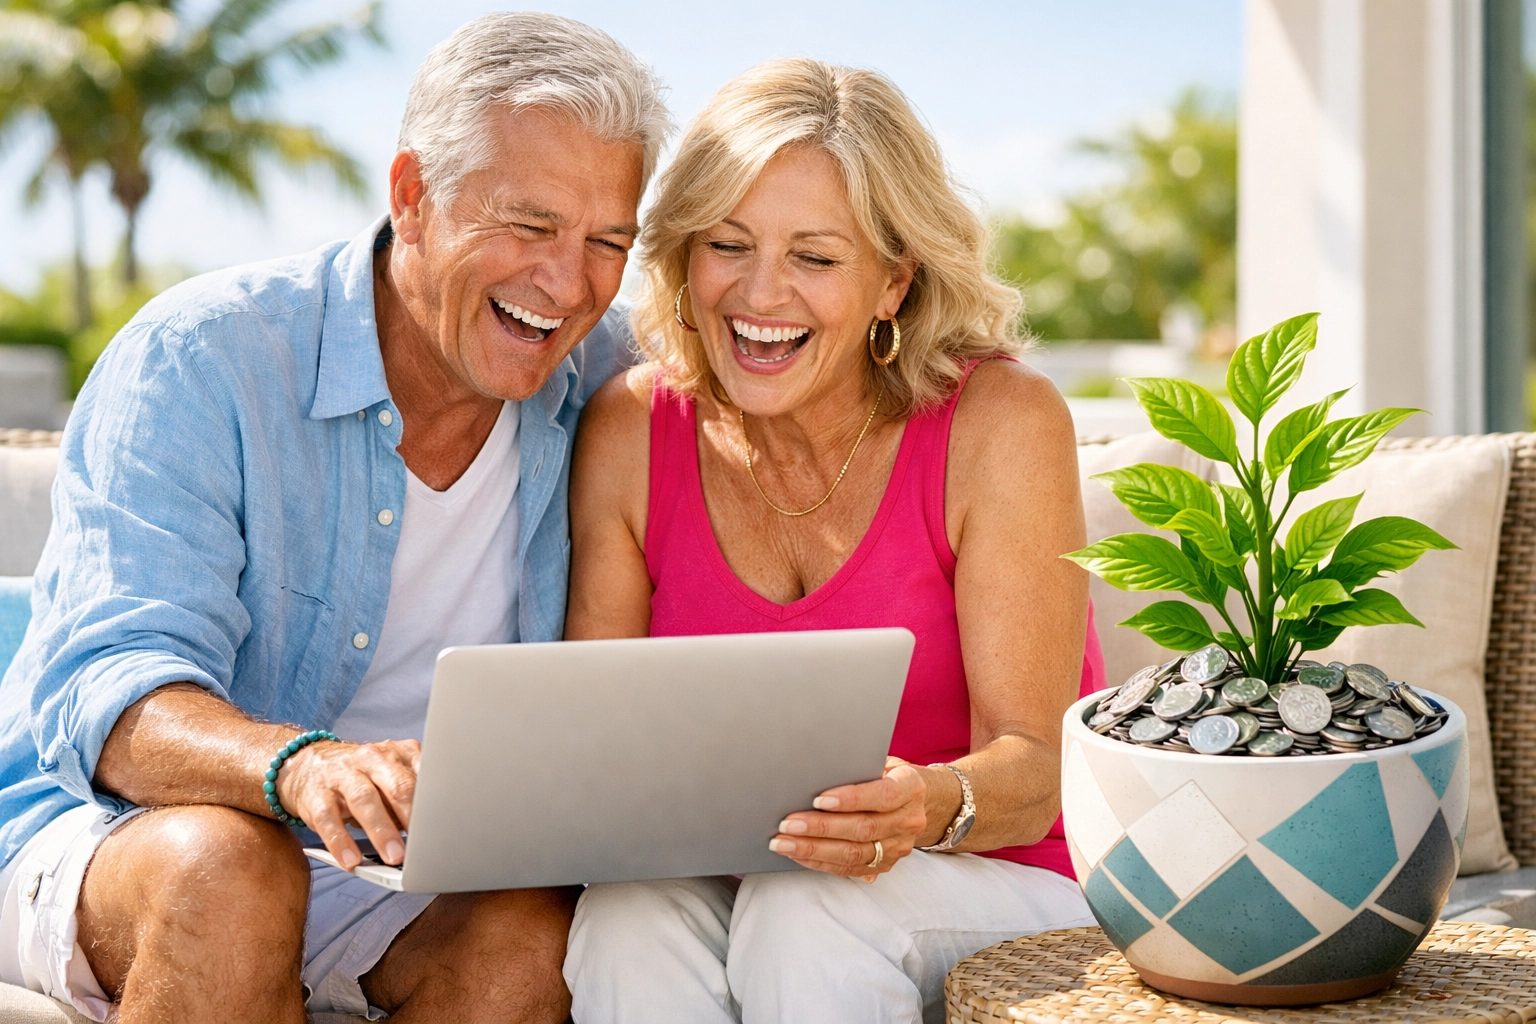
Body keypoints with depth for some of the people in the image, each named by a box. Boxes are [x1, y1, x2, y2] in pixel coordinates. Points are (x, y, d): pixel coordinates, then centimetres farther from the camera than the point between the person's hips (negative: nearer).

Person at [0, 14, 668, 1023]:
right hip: (98, 831, -3)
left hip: (409, 884, 3)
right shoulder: (200, 359, -16)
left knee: (533, 937, -29)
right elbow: (110, 694, -25)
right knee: (231, 864, -37)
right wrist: (301, 764, -48)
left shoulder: (605, 388, -2)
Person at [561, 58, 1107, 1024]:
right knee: (627, 923, -30)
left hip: (1006, 885, -2)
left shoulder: (1000, 424, -14)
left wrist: (932, 807, -39)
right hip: (728, 874, 3)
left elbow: (1032, 767, -16)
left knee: (810, 914, -33)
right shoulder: (630, 432, -3)